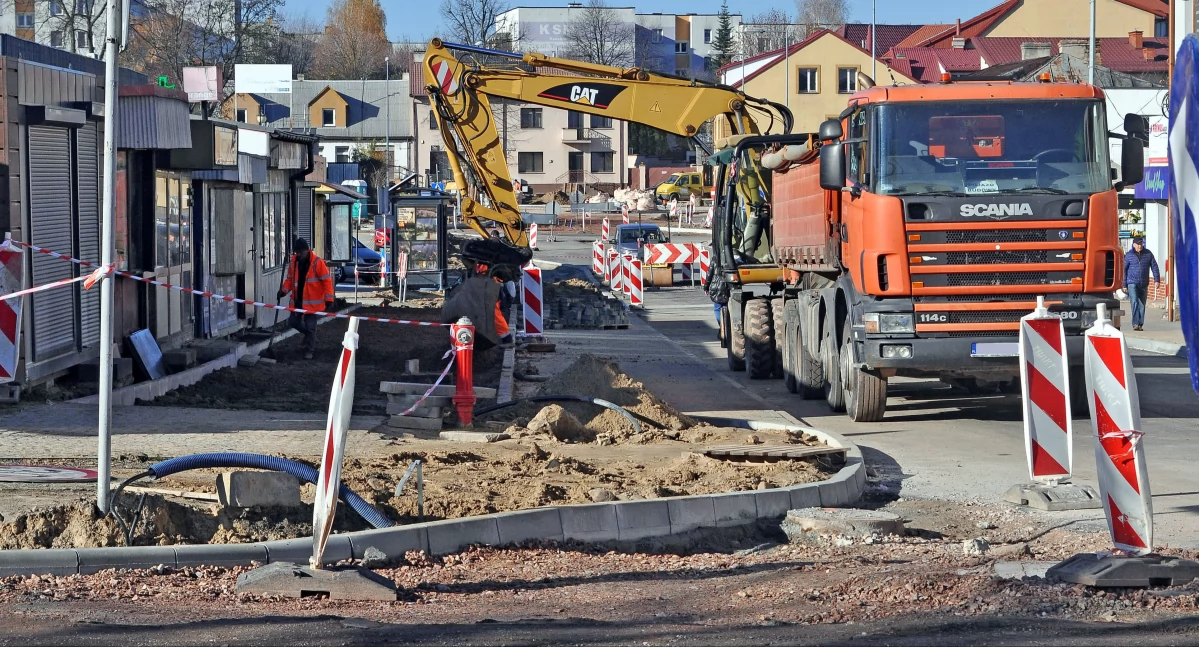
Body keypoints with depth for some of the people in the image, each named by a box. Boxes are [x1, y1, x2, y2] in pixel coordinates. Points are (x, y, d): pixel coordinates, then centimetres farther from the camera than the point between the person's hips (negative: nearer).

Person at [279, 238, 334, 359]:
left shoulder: (317, 262, -14)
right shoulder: (293, 262, 4)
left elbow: (327, 281, -12)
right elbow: (290, 279, 15)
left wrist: (329, 300, -17)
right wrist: (284, 291, -4)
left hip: (312, 302, -6)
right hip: (298, 300, 6)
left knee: (310, 327, -2)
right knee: (292, 321, 9)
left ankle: (309, 351, 13)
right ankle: (309, 335, 34)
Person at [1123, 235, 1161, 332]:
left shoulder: (1148, 254, 5)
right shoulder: (1129, 255, 1)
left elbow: (1154, 267, 5)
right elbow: (1124, 270, 4)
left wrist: (1157, 279, -6)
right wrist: (1124, 285, 1)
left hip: (1144, 284, 3)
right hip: (1132, 283, -3)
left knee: (1142, 305, 5)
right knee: (1134, 302, -17)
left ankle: (1140, 325, 12)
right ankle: (1135, 324, -20)